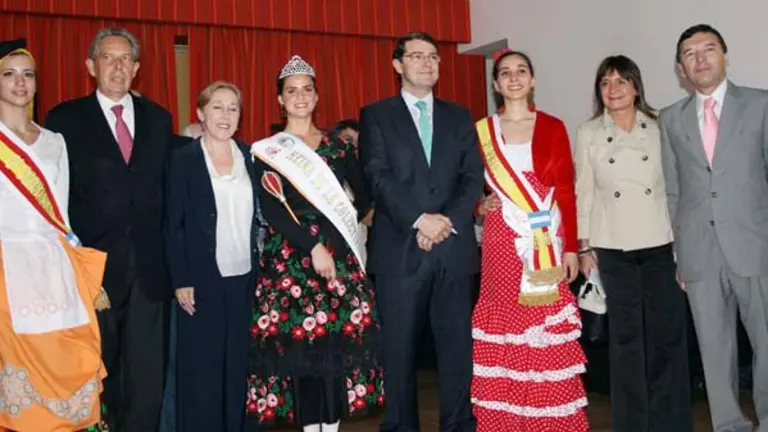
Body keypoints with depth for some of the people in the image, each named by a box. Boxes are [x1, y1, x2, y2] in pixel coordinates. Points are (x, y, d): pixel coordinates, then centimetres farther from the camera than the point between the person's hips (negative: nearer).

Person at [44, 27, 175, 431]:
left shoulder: (158, 118, 11)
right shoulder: (65, 118, 1)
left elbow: (168, 187, 10)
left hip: (149, 264, 2)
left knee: (148, 374, 2)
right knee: (101, 368, 12)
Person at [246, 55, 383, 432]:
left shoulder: (337, 147, 12)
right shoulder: (268, 149, 3)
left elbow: (363, 196, 19)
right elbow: (270, 209, -8)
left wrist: (341, 224, 8)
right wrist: (312, 245, -16)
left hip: (337, 253, 2)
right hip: (289, 255, -2)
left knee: (339, 339, -2)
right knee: (297, 341, -4)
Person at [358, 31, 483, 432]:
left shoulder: (459, 117, 15)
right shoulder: (376, 115, 6)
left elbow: (473, 177, 5)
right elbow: (378, 178, -6)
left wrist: (448, 221, -10)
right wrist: (419, 219, -17)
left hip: (453, 248, 3)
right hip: (400, 248, -2)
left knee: (457, 343, 5)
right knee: (399, 346, 4)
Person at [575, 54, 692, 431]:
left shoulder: (659, 128, 6)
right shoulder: (588, 134, 6)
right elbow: (583, 192, 5)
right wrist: (583, 247, 1)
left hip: (659, 243, 1)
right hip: (613, 247, 0)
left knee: (668, 332, 1)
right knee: (625, 334, 5)